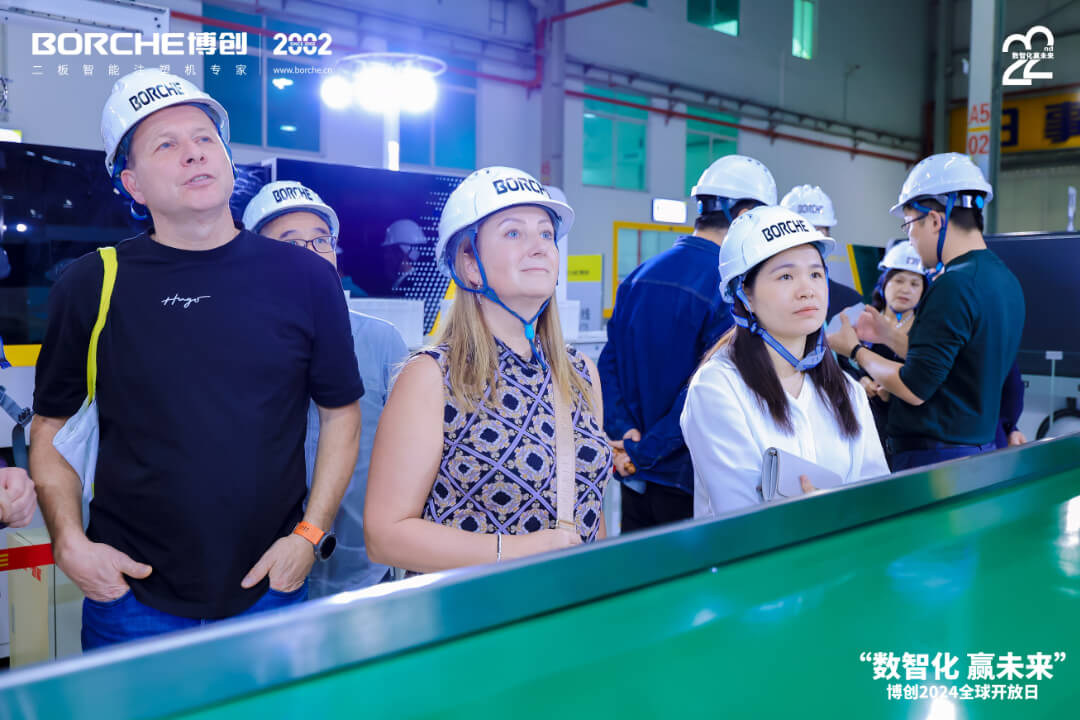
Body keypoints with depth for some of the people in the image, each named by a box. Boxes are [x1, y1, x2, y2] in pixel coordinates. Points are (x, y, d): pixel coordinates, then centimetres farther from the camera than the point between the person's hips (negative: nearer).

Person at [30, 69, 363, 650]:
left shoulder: (305, 278, -3)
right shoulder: (91, 286, -3)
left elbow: (340, 411, 3)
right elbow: (51, 425, 6)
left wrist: (310, 535, -3)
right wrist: (69, 543, -6)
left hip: (270, 591, 1)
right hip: (130, 596, 0)